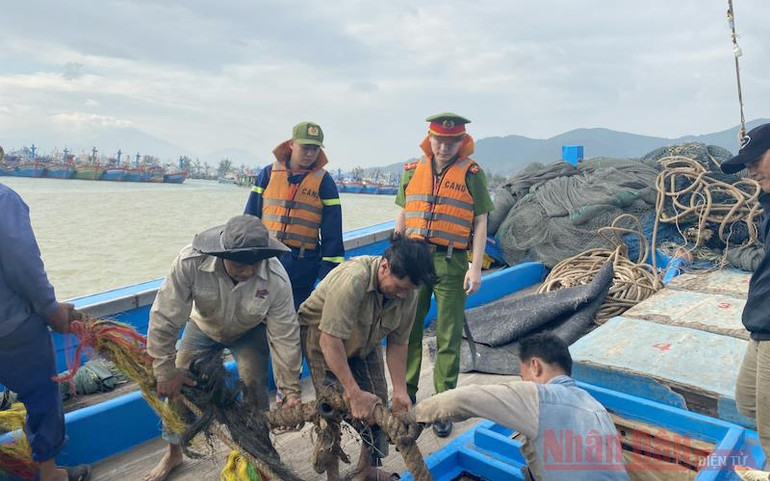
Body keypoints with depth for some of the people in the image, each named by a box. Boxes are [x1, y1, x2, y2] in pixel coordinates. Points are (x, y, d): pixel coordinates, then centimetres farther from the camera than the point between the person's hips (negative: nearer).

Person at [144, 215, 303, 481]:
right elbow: (164, 318, -30)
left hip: (249, 332, -1)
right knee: (176, 385, 2)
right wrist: (165, 371, -23)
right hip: (203, 326, 1)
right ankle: (173, 453, 28)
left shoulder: (276, 278, -38)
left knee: (254, 386, -13)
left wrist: (291, 391, -21)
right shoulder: (191, 262, -41)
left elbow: (285, 336, -27)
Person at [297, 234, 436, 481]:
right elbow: (330, 341, -39)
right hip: (322, 334, -5)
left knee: (377, 403, 1)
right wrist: (355, 394, -36)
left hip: (363, 343, 5)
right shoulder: (352, 279, -40)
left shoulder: (408, 293, -19)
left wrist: (400, 391, -15)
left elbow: (397, 344, -10)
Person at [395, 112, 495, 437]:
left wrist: (476, 267, -9)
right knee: (408, 331, 10)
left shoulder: (471, 173, 0)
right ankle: (406, 395, 26)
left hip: (451, 263, -3)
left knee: (449, 338, 4)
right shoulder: (412, 171, 10)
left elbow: (480, 223, -1)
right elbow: (402, 218, 14)